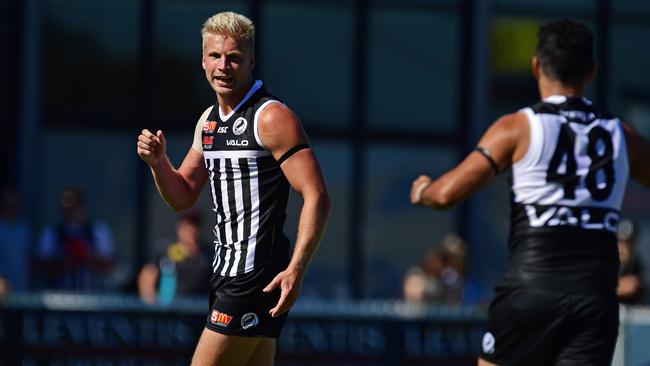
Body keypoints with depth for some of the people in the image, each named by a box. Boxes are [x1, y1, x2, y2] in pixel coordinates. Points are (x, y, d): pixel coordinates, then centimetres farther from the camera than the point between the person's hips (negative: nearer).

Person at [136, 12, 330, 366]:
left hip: (259, 277, -9)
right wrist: (158, 161, 1)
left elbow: (317, 197, -17)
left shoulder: (271, 117, -11)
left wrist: (296, 269, -25)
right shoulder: (209, 121, 15)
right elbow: (182, 197, 22)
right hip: (227, 271, 9)